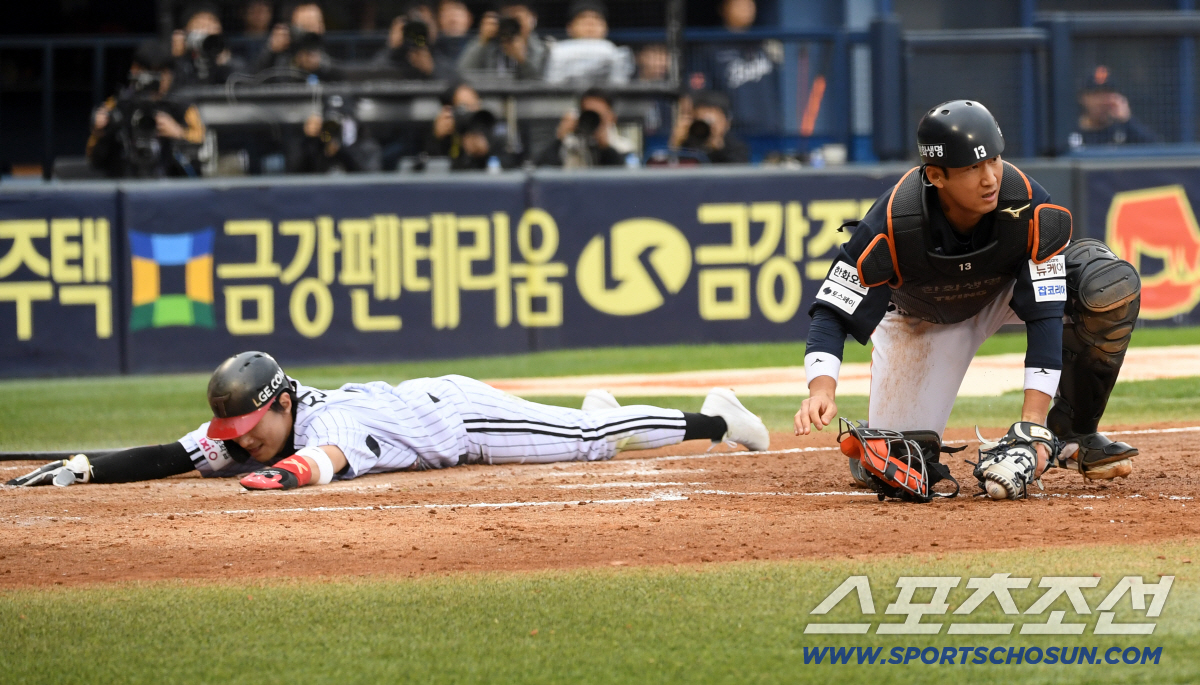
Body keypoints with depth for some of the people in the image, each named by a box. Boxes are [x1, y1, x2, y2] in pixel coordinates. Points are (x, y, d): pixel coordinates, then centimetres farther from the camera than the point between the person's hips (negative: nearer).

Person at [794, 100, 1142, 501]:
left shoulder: (1030, 208, -34)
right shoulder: (892, 226, -36)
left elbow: (1044, 315, -32)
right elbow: (834, 313, -30)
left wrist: (1032, 421, -41)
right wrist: (822, 389, -50)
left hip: (1011, 287, 1)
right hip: (925, 319, -1)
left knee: (1112, 284, -29)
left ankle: (1073, 435, -11)